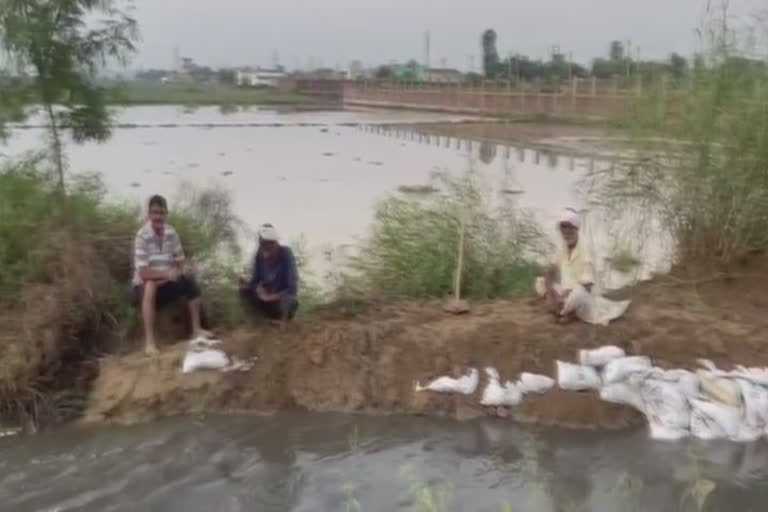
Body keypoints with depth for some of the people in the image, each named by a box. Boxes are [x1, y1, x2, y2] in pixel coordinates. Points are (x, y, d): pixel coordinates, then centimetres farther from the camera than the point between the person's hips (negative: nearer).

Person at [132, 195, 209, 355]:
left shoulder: (171, 233, -3)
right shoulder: (142, 236, -20)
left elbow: (180, 265, 2)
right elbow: (143, 273, -24)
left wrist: (170, 276, -17)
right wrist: (167, 273, -30)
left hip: (166, 284, 5)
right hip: (145, 286, -5)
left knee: (189, 281, -14)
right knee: (150, 286, -36)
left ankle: (196, 329, -5)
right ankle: (149, 341, -41)